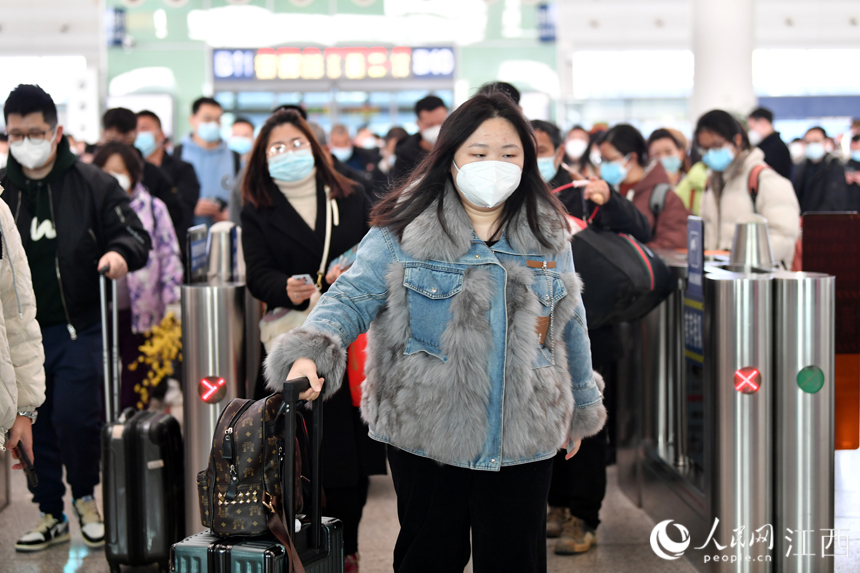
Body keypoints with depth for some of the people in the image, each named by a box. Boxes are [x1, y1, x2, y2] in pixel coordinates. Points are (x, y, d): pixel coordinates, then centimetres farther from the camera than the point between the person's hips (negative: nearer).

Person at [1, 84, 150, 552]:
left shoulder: (92, 184, -1)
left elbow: (133, 233, 1)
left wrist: (121, 252, -21)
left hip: (81, 327, -3)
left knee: (75, 417, -10)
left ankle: (85, 497, 16)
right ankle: (50, 514, 24)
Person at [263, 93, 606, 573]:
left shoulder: (549, 235, 6)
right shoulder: (403, 232, -5)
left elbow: (569, 324, 16)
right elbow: (352, 298, -11)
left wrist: (582, 407, 23)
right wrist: (310, 354, -31)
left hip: (523, 441, 2)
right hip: (427, 437, -2)